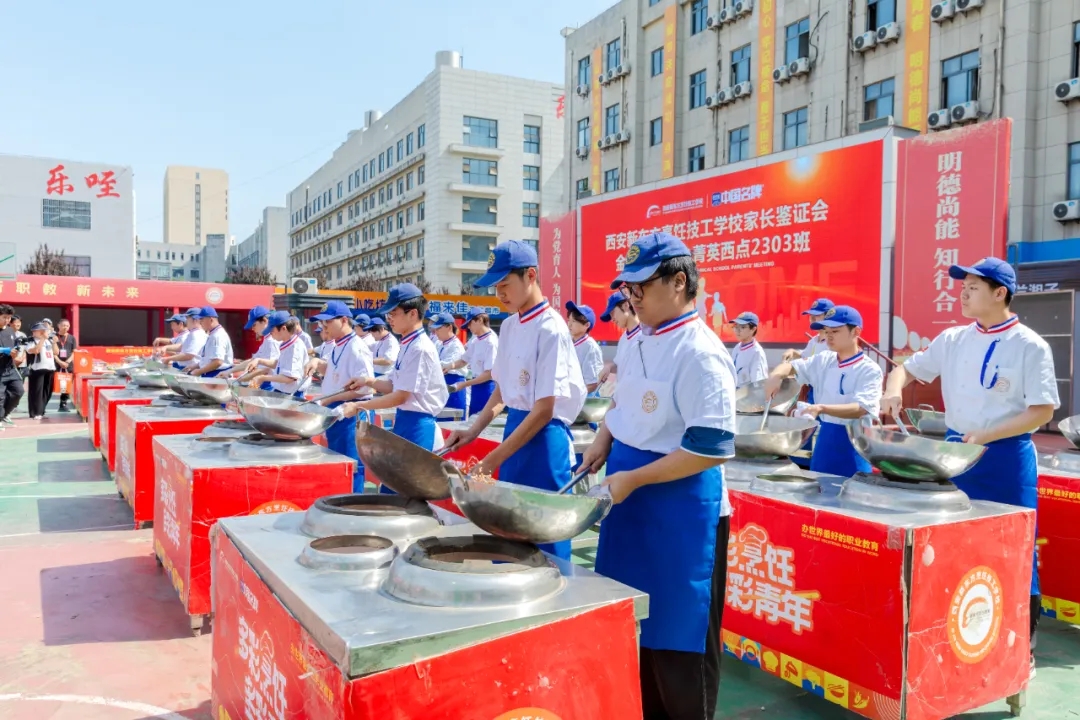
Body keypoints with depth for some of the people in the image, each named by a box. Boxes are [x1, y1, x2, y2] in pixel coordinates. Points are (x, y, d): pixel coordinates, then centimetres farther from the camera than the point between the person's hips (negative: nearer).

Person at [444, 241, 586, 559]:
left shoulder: (551, 329, -19)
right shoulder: (509, 325, 7)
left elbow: (544, 410, -21)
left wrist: (492, 460, -20)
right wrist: (473, 432, 4)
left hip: (544, 439, -8)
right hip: (515, 428, 8)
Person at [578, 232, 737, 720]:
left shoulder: (700, 354, -19)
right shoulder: (640, 343, 8)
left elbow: (710, 448, -23)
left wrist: (632, 479, -20)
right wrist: (603, 442, 3)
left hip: (681, 516, -8)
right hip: (633, 508, 9)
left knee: (677, 640, 7)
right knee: (634, 628, 19)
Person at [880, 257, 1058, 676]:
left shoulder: (1029, 346, -9)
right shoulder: (953, 340, 4)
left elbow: (1043, 410, -12)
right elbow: (909, 367, 13)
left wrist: (986, 436, -22)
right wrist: (894, 390, -10)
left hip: (1006, 458, -4)